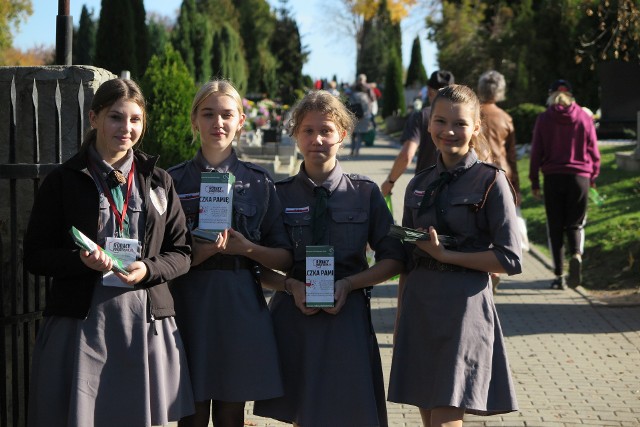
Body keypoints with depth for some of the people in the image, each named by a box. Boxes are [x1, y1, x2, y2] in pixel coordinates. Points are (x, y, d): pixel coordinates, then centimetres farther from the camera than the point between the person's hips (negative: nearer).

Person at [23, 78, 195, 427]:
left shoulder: (158, 182, 11)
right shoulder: (63, 181, 3)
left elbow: (180, 253, 10)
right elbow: (35, 256, 2)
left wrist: (148, 268, -10)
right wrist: (81, 259, -17)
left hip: (146, 322, 2)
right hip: (80, 322, -2)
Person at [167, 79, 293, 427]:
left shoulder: (258, 183, 6)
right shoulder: (175, 180, 3)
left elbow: (284, 258, 4)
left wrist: (246, 247, -13)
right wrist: (196, 252, -16)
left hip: (240, 305, 1)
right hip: (189, 304, -1)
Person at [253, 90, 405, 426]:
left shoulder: (365, 193, 2)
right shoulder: (279, 194, 2)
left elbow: (393, 259, 4)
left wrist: (347, 284, -10)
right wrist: (291, 286, -13)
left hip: (347, 314, 0)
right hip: (292, 314, 0)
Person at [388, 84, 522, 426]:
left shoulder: (490, 181, -4)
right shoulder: (419, 186, 12)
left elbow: (510, 260, -9)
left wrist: (445, 254, -12)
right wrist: (400, 321, 14)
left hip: (464, 305, -6)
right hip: (418, 306, 6)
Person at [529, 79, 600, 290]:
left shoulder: (544, 119, 1)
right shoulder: (585, 118, 3)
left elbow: (536, 152, 1)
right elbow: (593, 151, 5)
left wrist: (534, 181, 7)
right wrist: (593, 176, 17)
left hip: (553, 177, 0)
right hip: (580, 177, 1)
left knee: (555, 227, 7)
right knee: (575, 224, 11)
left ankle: (559, 276, 3)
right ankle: (576, 255, -20)